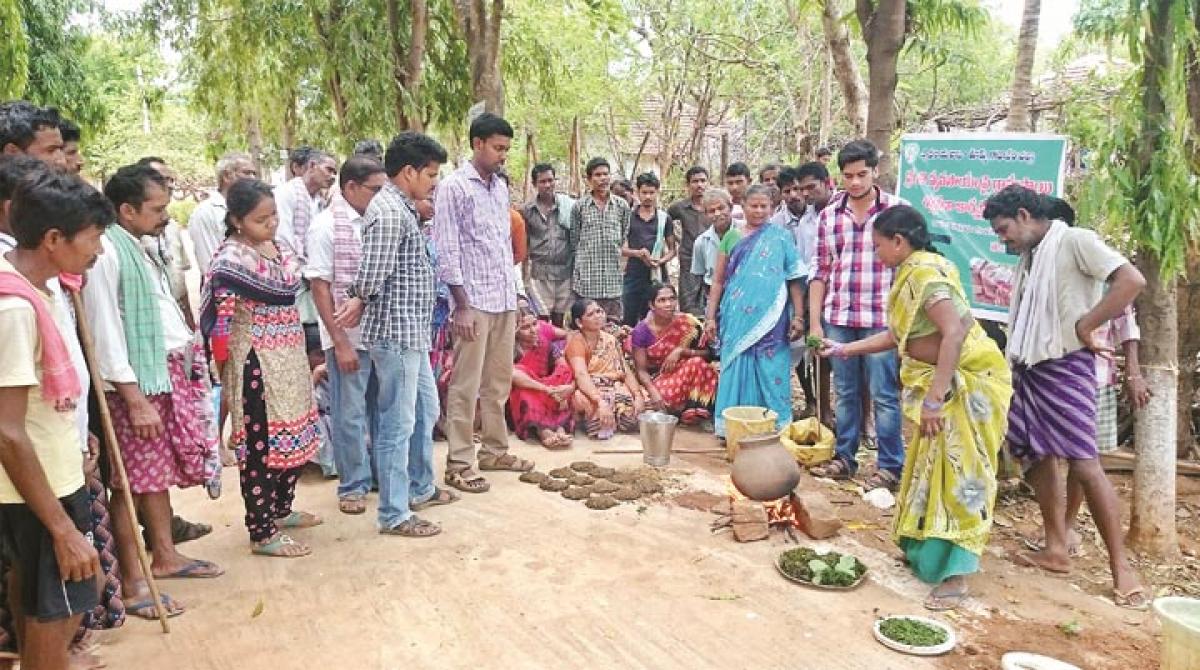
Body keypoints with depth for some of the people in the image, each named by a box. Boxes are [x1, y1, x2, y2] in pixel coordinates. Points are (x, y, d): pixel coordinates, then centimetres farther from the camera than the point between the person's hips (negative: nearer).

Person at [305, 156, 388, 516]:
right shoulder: (326, 225, -9)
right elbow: (319, 287, -10)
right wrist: (340, 343, -14)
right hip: (348, 337, -5)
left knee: (382, 409, 15)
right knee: (350, 414, 6)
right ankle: (353, 485, 21)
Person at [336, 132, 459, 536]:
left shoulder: (402, 207, 15)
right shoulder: (388, 211, -18)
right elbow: (371, 277, -20)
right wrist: (357, 302, -4)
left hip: (412, 332, 10)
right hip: (395, 332, -10)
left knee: (426, 410, 21)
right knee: (399, 423, -2)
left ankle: (420, 488, 36)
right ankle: (394, 514, 9)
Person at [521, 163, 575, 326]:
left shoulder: (568, 205, 3)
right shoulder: (528, 210, 5)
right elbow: (524, 244, 9)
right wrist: (525, 275, 6)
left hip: (564, 271, 1)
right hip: (538, 272, -1)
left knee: (559, 321, 9)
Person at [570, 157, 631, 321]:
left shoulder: (621, 206, 8)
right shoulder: (579, 206, 4)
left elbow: (626, 239, 15)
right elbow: (574, 241, 8)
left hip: (613, 278, 2)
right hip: (586, 278, -1)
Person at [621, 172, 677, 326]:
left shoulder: (664, 218, 8)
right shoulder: (628, 217, 6)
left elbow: (672, 250, 10)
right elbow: (619, 248, 5)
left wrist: (661, 261, -10)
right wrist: (637, 253, -12)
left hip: (657, 276, 1)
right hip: (633, 275, 0)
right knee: (628, 321, 3)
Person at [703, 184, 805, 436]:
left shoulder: (781, 238, 5)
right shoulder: (731, 238, 10)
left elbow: (794, 279, 2)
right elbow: (718, 281, 11)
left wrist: (798, 316, -5)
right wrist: (711, 317, 5)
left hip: (770, 319, -2)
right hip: (737, 319, 2)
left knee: (771, 374, -1)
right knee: (737, 373, 5)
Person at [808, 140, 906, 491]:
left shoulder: (897, 209, -3)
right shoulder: (829, 215, 8)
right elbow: (821, 271, 10)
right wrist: (814, 321, 6)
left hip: (881, 318, -4)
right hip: (838, 318, 4)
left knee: (884, 395, 2)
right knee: (845, 392, 14)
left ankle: (890, 466, 13)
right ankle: (844, 457, 26)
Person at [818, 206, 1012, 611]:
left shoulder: (925, 271, -21)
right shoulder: (912, 273, 10)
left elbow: (954, 332, -32)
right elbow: (900, 335, 17)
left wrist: (934, 398, -32)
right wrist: (847, 349, 18)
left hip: (968, 382, -10)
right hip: (937, 380, 10)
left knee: (956, 473, -7)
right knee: (931, 469, 16)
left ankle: (955, 576, -2)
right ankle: (926, 550, 29)